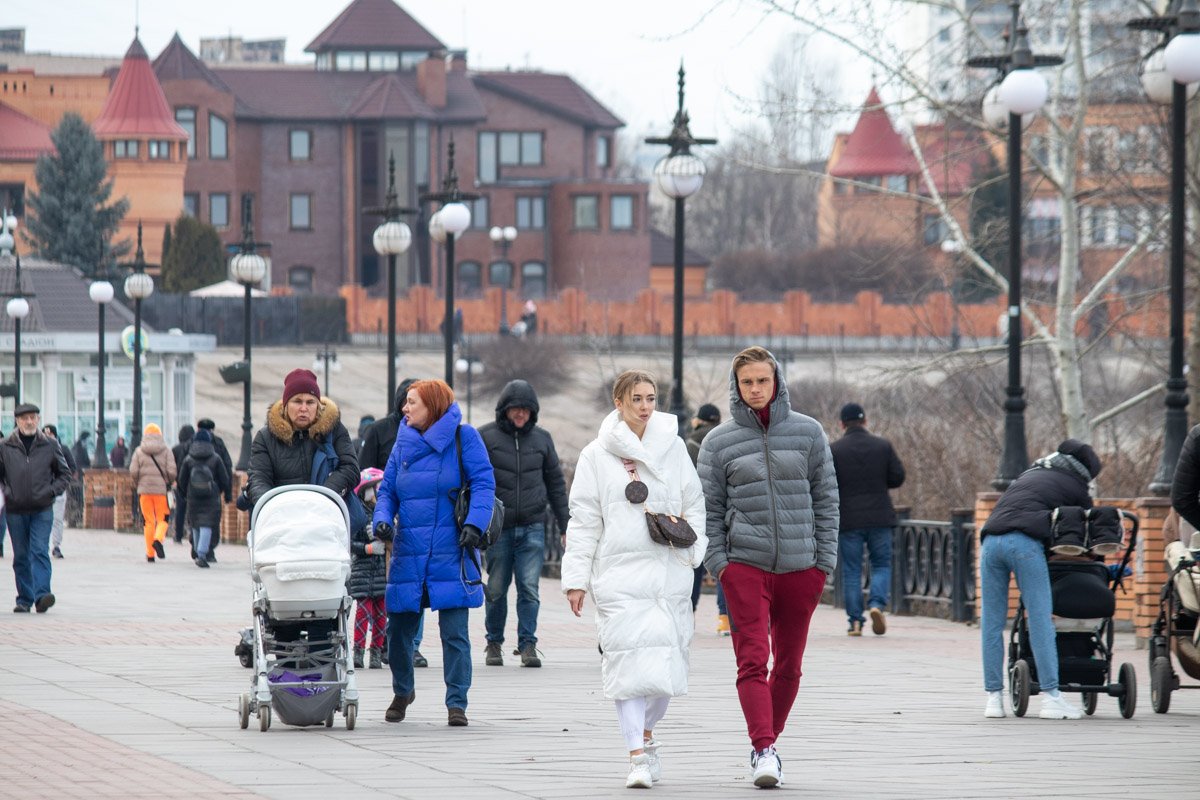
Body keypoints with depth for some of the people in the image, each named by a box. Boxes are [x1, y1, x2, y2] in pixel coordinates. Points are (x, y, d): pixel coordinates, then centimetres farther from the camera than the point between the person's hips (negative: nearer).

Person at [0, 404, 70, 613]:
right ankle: (24, 599, 13)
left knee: (40, 551, -14)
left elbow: (65, 474, 13)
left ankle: (41, 594, -22)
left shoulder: (50, 446, 4)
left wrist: (52, 491, -3)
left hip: (42, 509, -1)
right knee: (21, 556, 6)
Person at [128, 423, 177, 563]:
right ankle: (158, 539, -23)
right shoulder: (166, 451, 0)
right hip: (161, 489, -1)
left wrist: (137, 484, 13)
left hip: (144, 489, 1)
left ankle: (150, 554, 4)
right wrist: (169, 483, 11)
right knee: (163, 519, 7)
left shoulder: (139, 451, 3)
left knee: (148, 522, 7)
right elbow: (171, 471, -8)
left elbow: (133, 471, -4)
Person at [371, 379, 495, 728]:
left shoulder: (463, 438, -1)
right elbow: (387, 489, 14)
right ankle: (402, 692, 32)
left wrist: (474, 525, -17)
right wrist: (382, 519, -6)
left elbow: (484, 483, -5)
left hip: (451, 552, -4)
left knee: (454, 631, -6)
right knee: (399, 628, 9)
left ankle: (457, 703, 0)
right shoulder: (404, 443, 11)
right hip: (408, 552, 4)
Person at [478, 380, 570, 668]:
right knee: (496, 589, 4)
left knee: (529, 588, -6)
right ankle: (494, 644, 18)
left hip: (533, 528, 1)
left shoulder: (542, 438, 10)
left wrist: (566, 525, 14)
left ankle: (528, 644, -1)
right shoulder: (486, 437, 2)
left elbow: (555, 482, 16)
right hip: (498, 527, -1)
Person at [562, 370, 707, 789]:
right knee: (629, 659, -12)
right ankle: (637, 757, -12)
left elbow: (694, 504, 15)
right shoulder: (597, 455, 4)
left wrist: (689, 543, -1)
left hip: (668, 570, 3)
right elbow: (584, 520, 3)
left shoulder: (673, 447, 10)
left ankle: (646, 736, 29)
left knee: (665, 659, 4)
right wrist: (576, 577, -2)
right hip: (620, 571, -3)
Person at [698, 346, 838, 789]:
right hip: (745, 565, -2)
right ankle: (763, 750, -19)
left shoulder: (808, 433, 6)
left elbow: (825, 500, 8)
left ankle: (769, 740, 21)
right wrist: (718, 563, -5)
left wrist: (824, 561, 2)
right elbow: (710, 508, 5)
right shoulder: (719, 442, 4)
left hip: (800, 566, 2)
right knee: (752, 660, -13)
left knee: (789, 664, 7)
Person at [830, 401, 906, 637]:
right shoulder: (883, 446, 1)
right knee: (882, 565, 12)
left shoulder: (834, 450, -4)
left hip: (848, 520, -1)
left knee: (851, 571, 6)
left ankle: (855, 621, 1)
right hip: (879, 518, 1)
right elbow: (898, 478, 3)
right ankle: (877, 604, -12)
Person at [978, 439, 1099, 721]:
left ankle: (994, 697, 7)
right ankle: (1051, 696, -6)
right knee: (1040, 620, -2)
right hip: (1026, 543, -5)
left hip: (990, 539, 5)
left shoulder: (1029, 474, 35)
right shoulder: (1075, 487, 19)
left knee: (991, 622, 7)